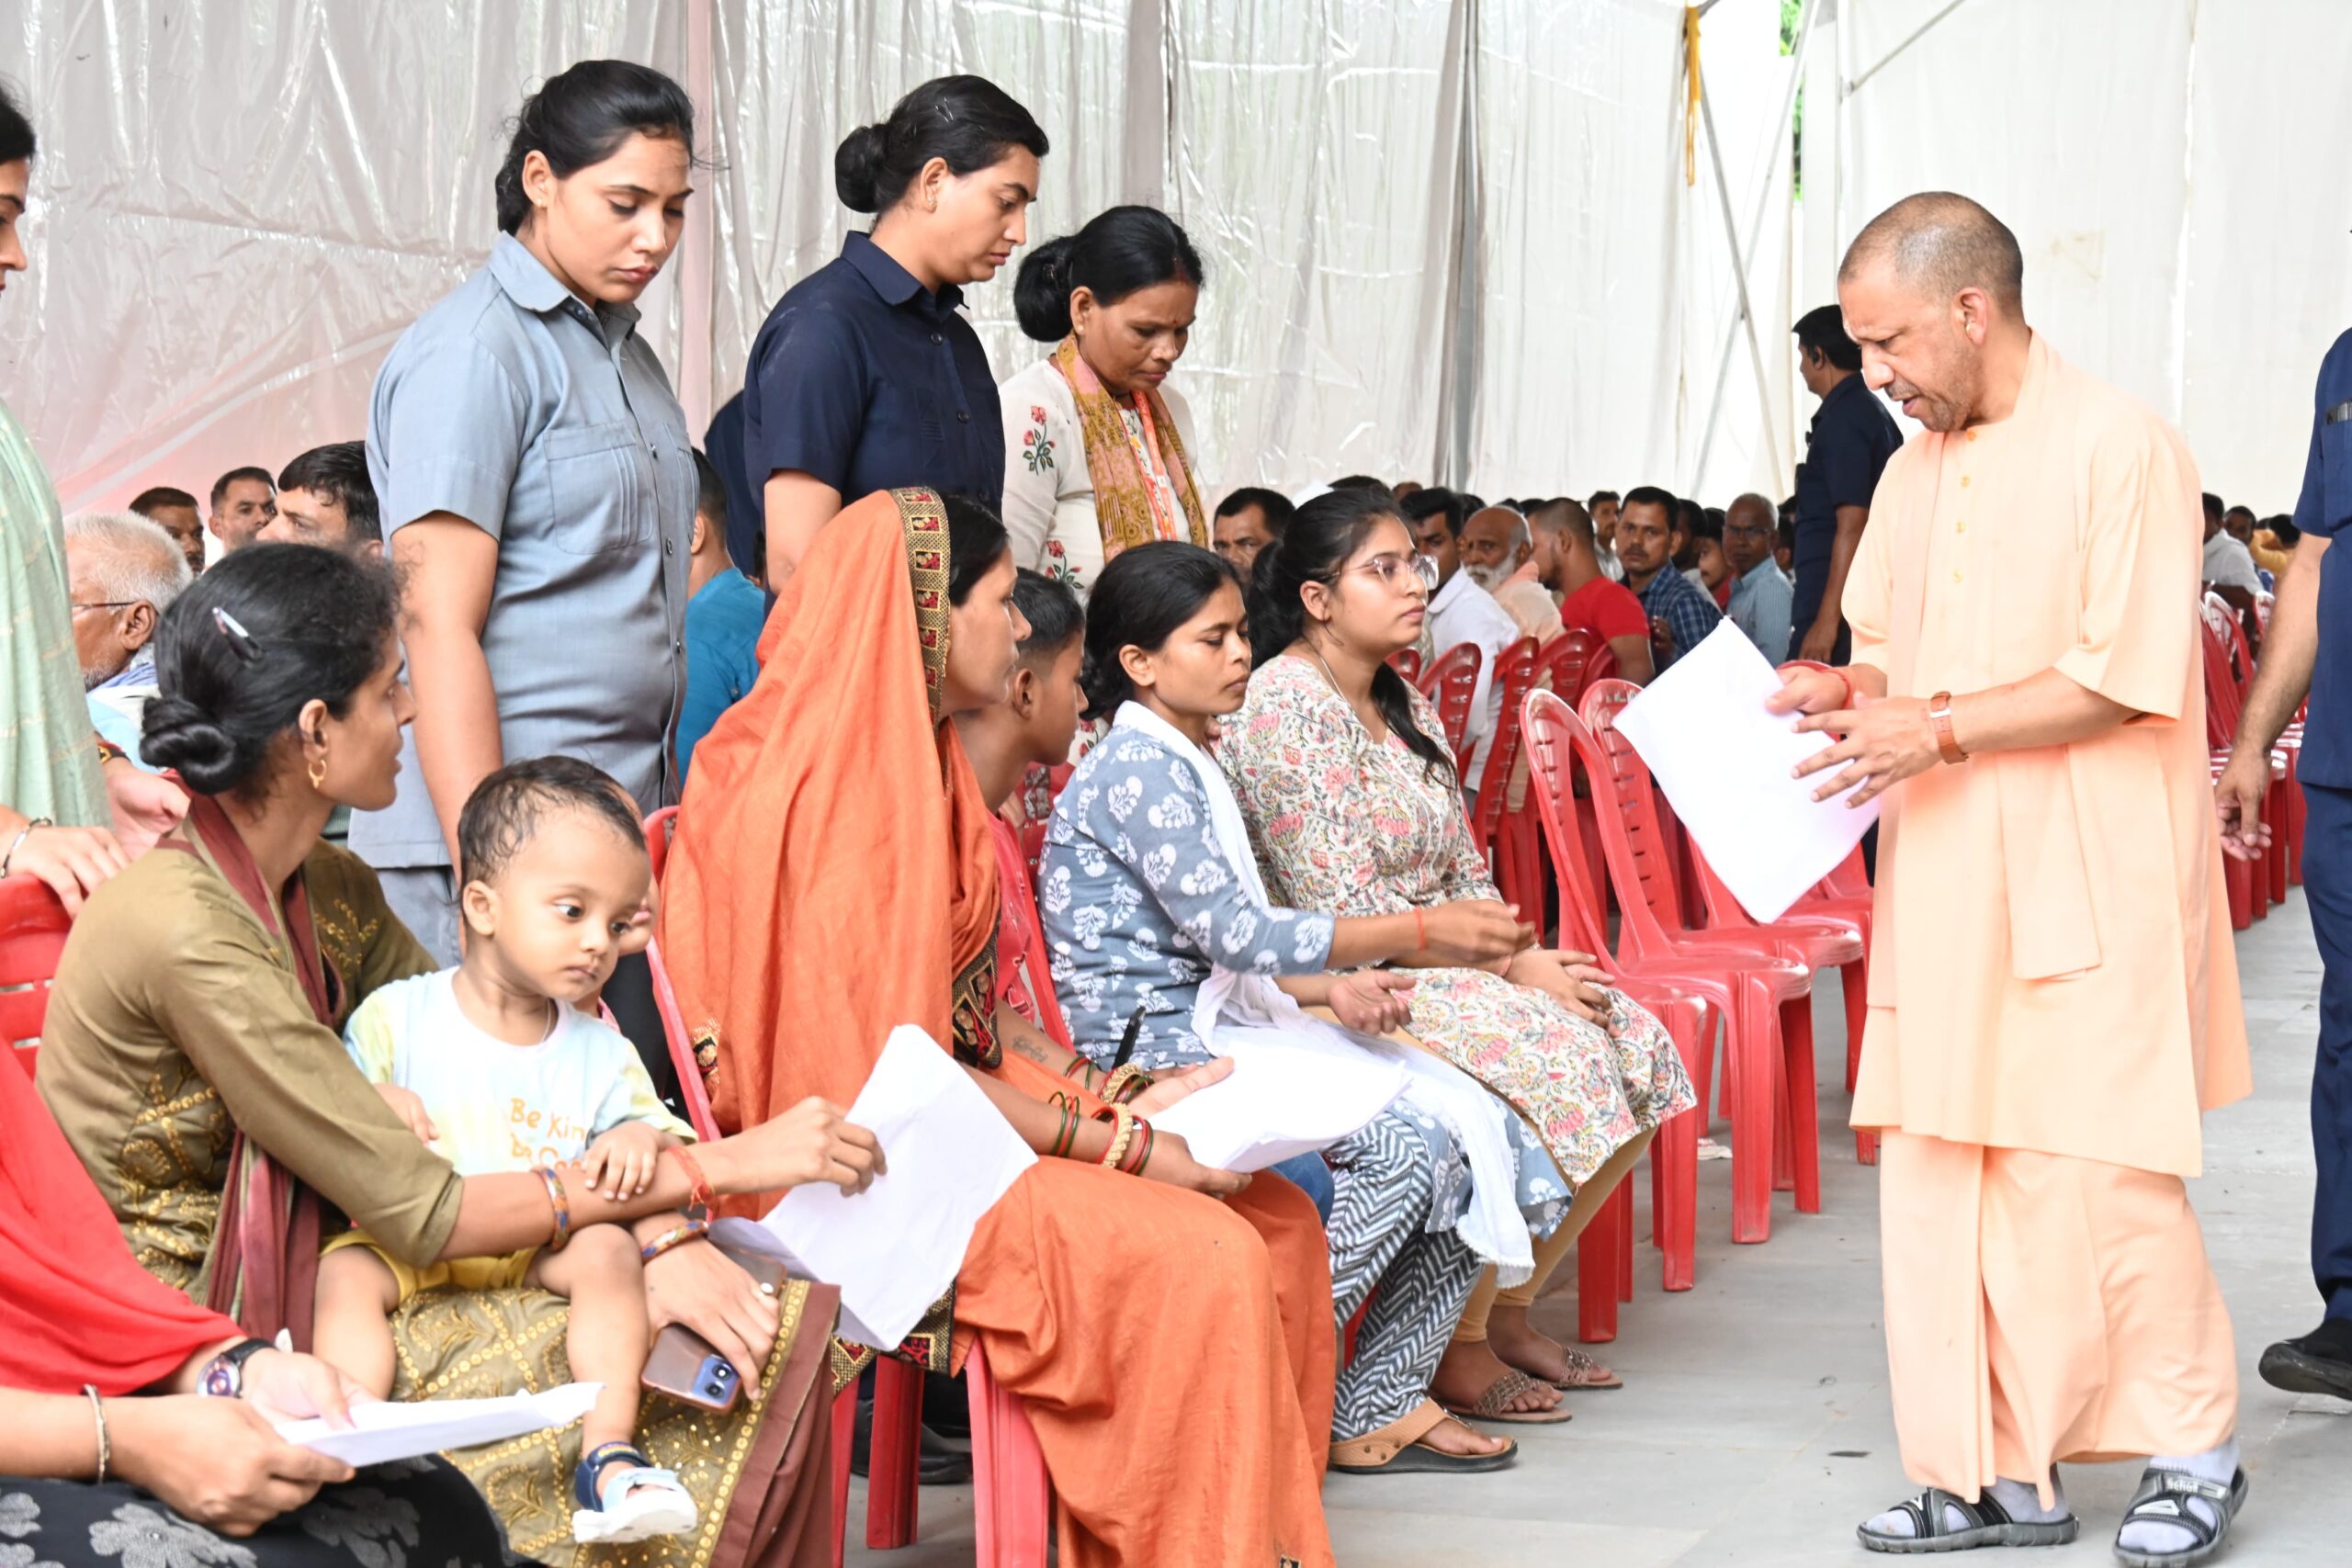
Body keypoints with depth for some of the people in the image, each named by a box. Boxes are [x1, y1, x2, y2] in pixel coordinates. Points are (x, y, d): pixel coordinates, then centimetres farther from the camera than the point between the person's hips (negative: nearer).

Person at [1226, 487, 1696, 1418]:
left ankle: (1508, 1304, 5)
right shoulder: (1283, 705, -14)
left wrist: (1527, 955, -5)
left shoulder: (1404, 706, 16)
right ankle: (1459, 1341, -14)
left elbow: (1466, 876, 17)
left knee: (1634, 1048, -5)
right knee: (1555, 1060, -26)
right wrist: (1513, 969, -18)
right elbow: (1340, 907, -20)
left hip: (1444, 966, 9)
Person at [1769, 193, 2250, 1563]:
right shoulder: (1915, 474, 16)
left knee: (2088, 1171, -7)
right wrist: (1846, 692, 2)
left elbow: (2128, 678, -15)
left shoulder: (2118, 449, -8)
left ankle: (2195, 1449, 10)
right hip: (1945, 875, 7)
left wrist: (1939, 730, -16)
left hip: (2086, 877, -7)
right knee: (1937, 1173, 5)